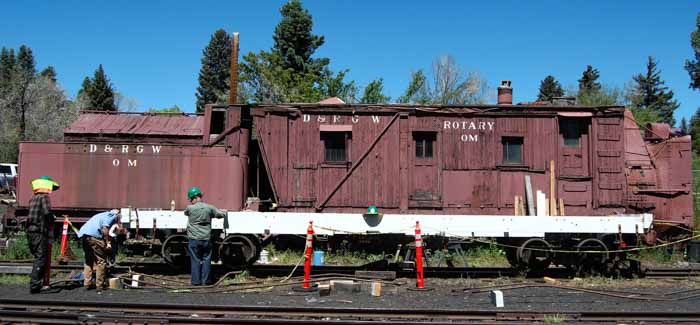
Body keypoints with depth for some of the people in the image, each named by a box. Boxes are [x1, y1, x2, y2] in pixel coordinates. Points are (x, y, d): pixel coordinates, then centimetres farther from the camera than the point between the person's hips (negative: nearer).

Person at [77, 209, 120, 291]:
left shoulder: (103, 215, 32)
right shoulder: (112, 216, 6)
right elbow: (105, 229, -9)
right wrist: (108, 243, -5)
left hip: (83, 234, 9)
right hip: (93, 235, -9)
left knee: (88, 260, 20)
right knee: (101, 261, -1)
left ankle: (87, 284, 21)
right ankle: (100, 286, 0)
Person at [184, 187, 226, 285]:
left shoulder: (190, 208, -9)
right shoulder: (209, 208, -3)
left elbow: (185, 213, 14)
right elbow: (222, 214, 7)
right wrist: (224, 211, 30)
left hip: (194, 239, -2)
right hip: (206, 239, 2)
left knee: (195, 260, 6)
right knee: (206, 260, 10)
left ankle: (196, 281, 9)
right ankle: (205, 281, 13)